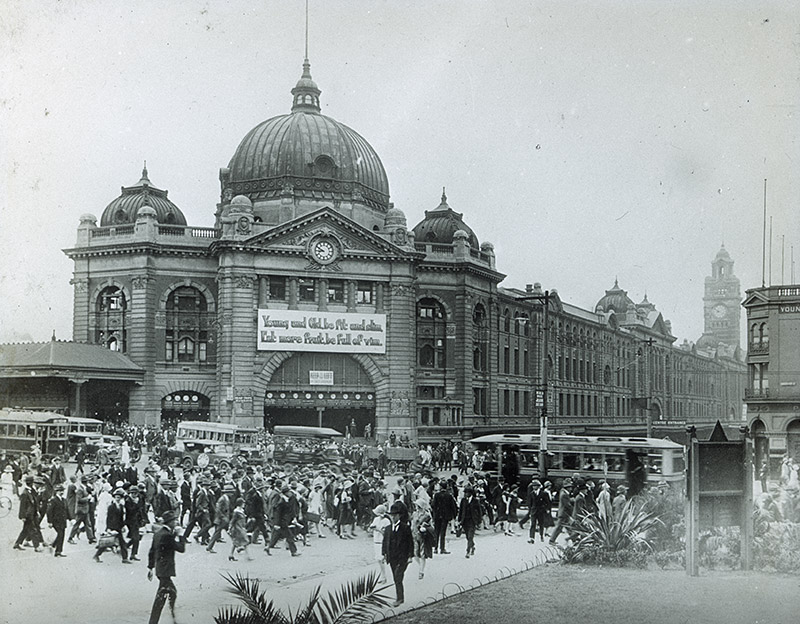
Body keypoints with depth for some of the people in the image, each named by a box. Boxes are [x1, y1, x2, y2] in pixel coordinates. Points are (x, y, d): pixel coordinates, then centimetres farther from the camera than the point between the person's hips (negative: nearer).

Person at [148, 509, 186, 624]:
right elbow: (182, 548, -17)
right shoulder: (167, 535, -21)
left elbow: (151, 552, 14)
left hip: (160, 569, 10)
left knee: (173, 593, 22)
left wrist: (150, 567, 20)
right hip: (165, 570, -10)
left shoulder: (157, 533, 7)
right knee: (160, 598, -5)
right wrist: (180, 536, -5)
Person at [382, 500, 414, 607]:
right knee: (396, 579, 11)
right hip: (392, 558, 5)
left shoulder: (405, 528, -5)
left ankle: (399, 598, -9)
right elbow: (385, 542, 13)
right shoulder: (388, 529, 9)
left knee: (398, 577, -14)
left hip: (402, 558, -5)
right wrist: (384, 553, 3)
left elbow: (410, 542, -2)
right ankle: (401, 598, 22)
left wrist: (410, 556, -6)